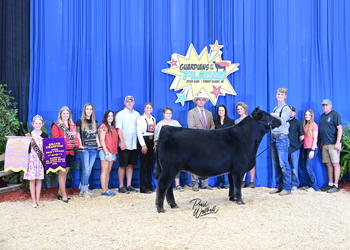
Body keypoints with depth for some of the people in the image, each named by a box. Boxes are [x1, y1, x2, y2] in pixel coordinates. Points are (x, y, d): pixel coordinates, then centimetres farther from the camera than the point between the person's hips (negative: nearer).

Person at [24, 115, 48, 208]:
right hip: (32, 159, -2)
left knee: (39, 179, 6)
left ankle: (38, 200, 14)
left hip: (41, 159, 2)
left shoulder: (45, 135, 6)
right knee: (32, 180, 0)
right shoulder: (29, 135, 1)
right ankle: (33, 201, 8)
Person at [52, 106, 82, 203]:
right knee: (62, 172, -3)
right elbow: (55, 139, -7)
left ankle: (60, 192, 21)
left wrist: (78, 146, 0)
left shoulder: (73, 125, 18)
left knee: (65, 172, 11)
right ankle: (64, 194, 1)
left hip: (70, 152, 6)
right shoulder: (56, 125, 0)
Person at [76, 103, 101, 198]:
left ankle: (82, 189, 14)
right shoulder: (80, 121, 3)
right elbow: (78, 135, -1)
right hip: (84, 148, -4)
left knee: (89, 170, 5)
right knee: (86, 169, -8)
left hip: (94, 148, 4)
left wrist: (99, 145, 6)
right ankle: (85, 190, 2)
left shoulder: (95, 122, 16)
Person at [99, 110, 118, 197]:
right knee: (104, 171, -5)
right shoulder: (103, 127, -5)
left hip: (112, 152, 7)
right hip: (105, 152, -7)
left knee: (108, 171, 8)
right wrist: (106, 153, -16)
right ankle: (104, 191, -3)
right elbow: (102, 141, -11)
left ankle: (106, 189, 12)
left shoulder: (113, 127, 17)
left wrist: (115, 154, 16)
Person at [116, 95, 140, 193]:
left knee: (131, 165, 9)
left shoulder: (137, 114, 13)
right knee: (122, 166, -1)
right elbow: (119, 129, -6)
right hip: (124, 145, -4)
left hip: (134, 144, 4)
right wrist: (122, 142, -14)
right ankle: (121, 186, 5)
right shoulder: (120, 114, 0)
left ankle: (129, 185, 16)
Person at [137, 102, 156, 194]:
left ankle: (149, 185, 15)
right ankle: (144, 187, -1)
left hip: (151, 142, 6)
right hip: (143, 141, -6)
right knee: (144, 165, -5)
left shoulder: (153, 119, 16)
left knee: (150, 165, 8)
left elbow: (154, 132, 15)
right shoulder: (141, 118, -3)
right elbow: (139, 132, -9)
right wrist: (143, 145, -14)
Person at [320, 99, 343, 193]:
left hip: (333, 144, -8)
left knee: (335, 164, -4)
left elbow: (340, 128, -12)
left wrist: (338, 142, -18)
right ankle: (330, 184, 18)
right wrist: (321, 143, 20)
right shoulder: (323, 116, 17)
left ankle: (336, 186, -1)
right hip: (325, 145, 8)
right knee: (328, 164, 10)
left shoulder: (335, 115, -6)